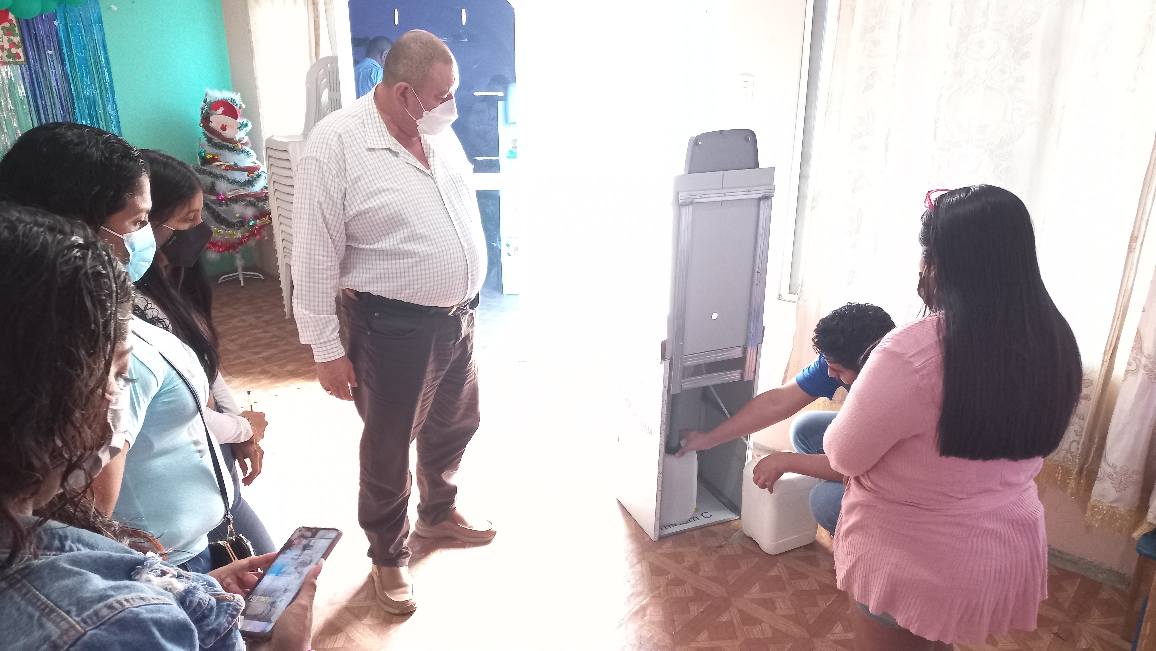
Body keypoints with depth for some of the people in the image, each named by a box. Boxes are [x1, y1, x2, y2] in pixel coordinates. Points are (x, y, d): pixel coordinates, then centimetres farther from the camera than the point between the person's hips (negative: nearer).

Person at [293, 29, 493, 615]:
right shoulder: (335, 144, -19)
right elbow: (315, 257, -16)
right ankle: (388, 556, 35)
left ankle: (438, 512, 51)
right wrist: (326, 349, -13)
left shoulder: (437, 129, 2)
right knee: (389, 448, 12)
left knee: (454, 425, 24)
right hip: (394, 327, -7)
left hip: (458, 315, 7)